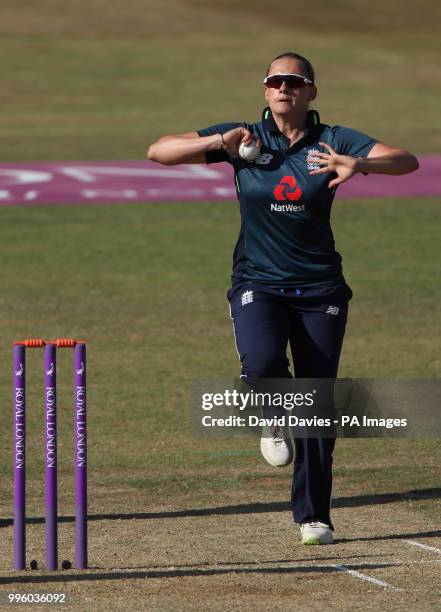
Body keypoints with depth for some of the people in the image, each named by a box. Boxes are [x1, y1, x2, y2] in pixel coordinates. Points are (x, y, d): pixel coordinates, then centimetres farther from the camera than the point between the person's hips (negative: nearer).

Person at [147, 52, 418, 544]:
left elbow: (407, 161, -12)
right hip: (257, 285, -1)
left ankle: (313, 515, 15)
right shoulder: (244, 138, 0)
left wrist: (357, 164, -31)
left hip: (319, 288, 1)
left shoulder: (331, 141, -1)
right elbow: (158, 151, -2)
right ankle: (275, 422, 5)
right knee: (261, 361, -30)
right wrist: (219, 143, -17)